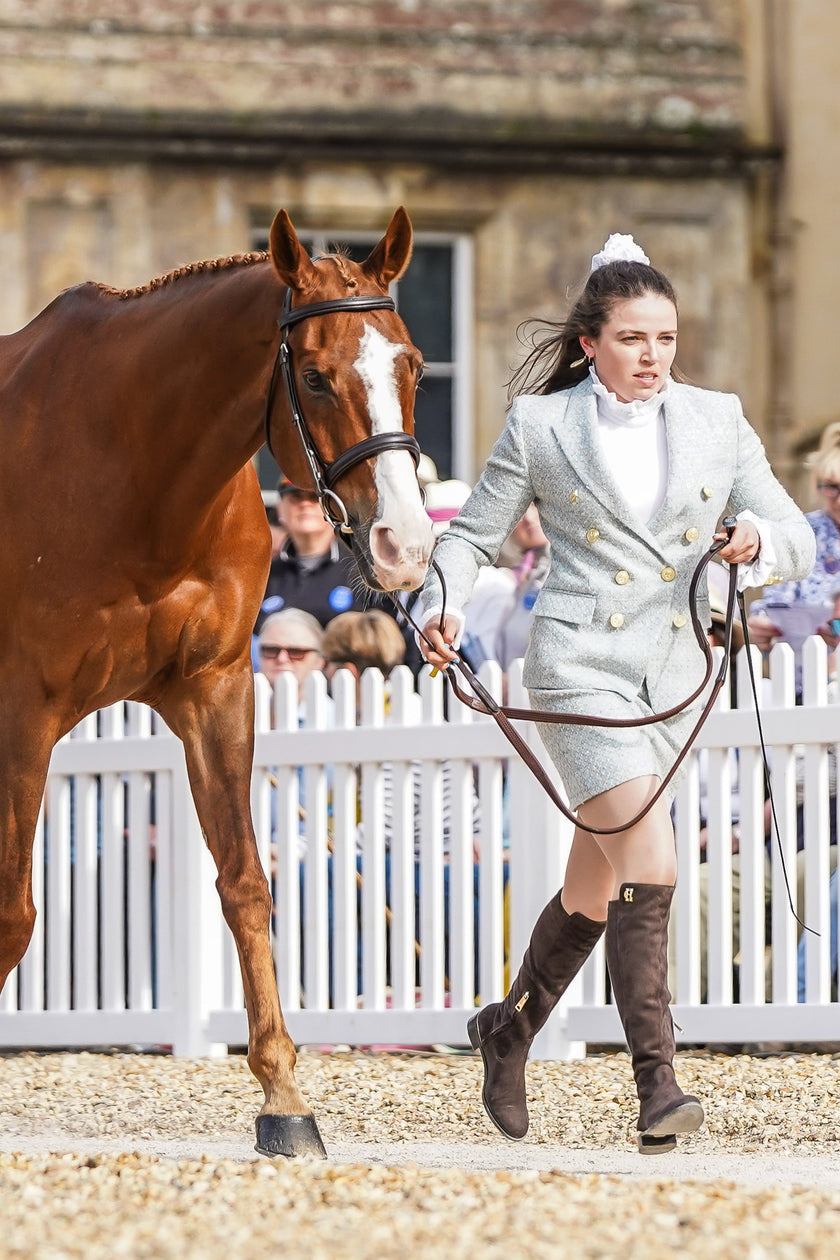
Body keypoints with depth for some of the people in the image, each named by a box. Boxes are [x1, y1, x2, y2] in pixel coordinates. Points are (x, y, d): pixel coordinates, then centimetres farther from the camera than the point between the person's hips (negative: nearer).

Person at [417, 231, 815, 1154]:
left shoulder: (717, 423, 8)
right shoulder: (541, 427, 1)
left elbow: (795, 539, 8)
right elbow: (473, 533, 6)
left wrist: (758, 541, -15)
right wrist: (441, 607, -12)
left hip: (675, 676, 5)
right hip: (582, 669, -5)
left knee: (597, 887, 15)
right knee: (648, 868, -20)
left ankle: (510, 1027, 40)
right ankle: (657, 1088, -22)